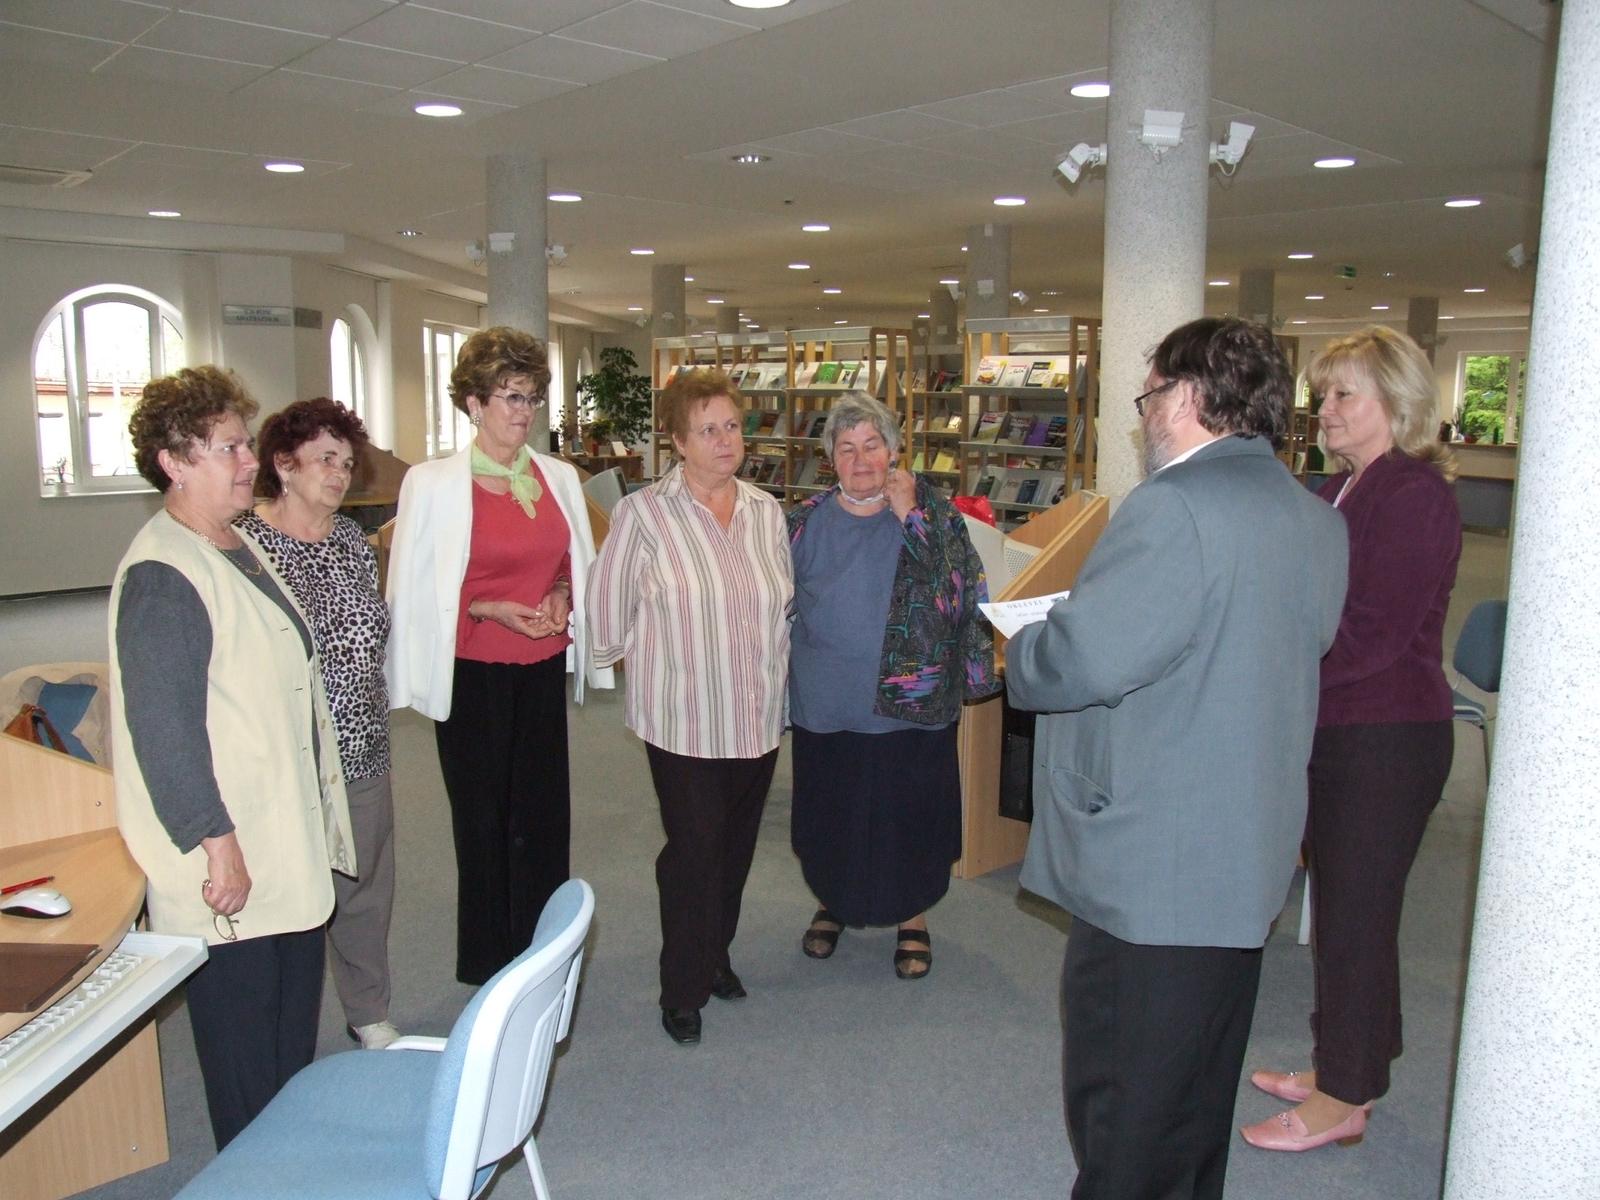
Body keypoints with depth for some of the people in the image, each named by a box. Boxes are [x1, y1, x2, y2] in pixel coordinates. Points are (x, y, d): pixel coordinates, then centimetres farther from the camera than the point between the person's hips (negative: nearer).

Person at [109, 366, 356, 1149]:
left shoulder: (239, 548, 11)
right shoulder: (158, 576, -20)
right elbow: (163, 730, -23)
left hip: (289, 847, 10)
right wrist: (219, 847, -21)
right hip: (231, 869, -9)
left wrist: (323, 814, 22)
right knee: (246, 1047, 6)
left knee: (294, 1028, 20)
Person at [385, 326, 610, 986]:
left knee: (545, 815, 6)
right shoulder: (432, 483, -7)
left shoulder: (559, 478, 6)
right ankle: (489, 969, 24)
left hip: (542, 669, 4)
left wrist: (562, 596, -3)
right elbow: (412, 589, -5)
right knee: (484, 820, 7)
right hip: (473, 676, -4)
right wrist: (492, 610, -15)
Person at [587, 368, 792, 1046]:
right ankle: (684, 989, 18)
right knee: (694, 847, 0)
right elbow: (608, 606, -5)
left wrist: (769, 663, 13)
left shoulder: (767, 512, 5)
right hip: (684, 719, -5)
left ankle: (716, 955, 37)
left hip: (757, 716, 5)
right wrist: (655, 659, 3)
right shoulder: (644, 514, -11)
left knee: (736, 843, 16)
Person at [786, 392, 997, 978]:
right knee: (831, 817, 16)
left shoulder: (930, 510, -4)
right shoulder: (806, 522, 2)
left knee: (909, 817, 10)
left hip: (911, 705, -2)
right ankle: (834, 904, 41)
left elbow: (960, 589, -17)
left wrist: (908, 516, -19)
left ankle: (913, 919, 33)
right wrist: (787, 678, 7)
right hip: (826, 710, 2)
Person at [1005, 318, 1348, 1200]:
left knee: (1123, 1118, 7)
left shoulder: (1175, 507, -22)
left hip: (1149, 873, -9)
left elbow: (1078, 660, -28)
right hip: (1249, 861, 10)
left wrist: (1020, 653, -5)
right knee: (1198, 1110, 25)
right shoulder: (1317, 522, 8)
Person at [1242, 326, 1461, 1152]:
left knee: (1356, 912, 3)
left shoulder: (1415, 496, -16)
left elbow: (1369, 633, -23)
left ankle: (1344, 1099, 19)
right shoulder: (1343, 489, 12)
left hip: (1386, 739, -9)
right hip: (1332, 730, 9)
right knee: (1336, 904, 18)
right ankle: (1339, 1068, 34)